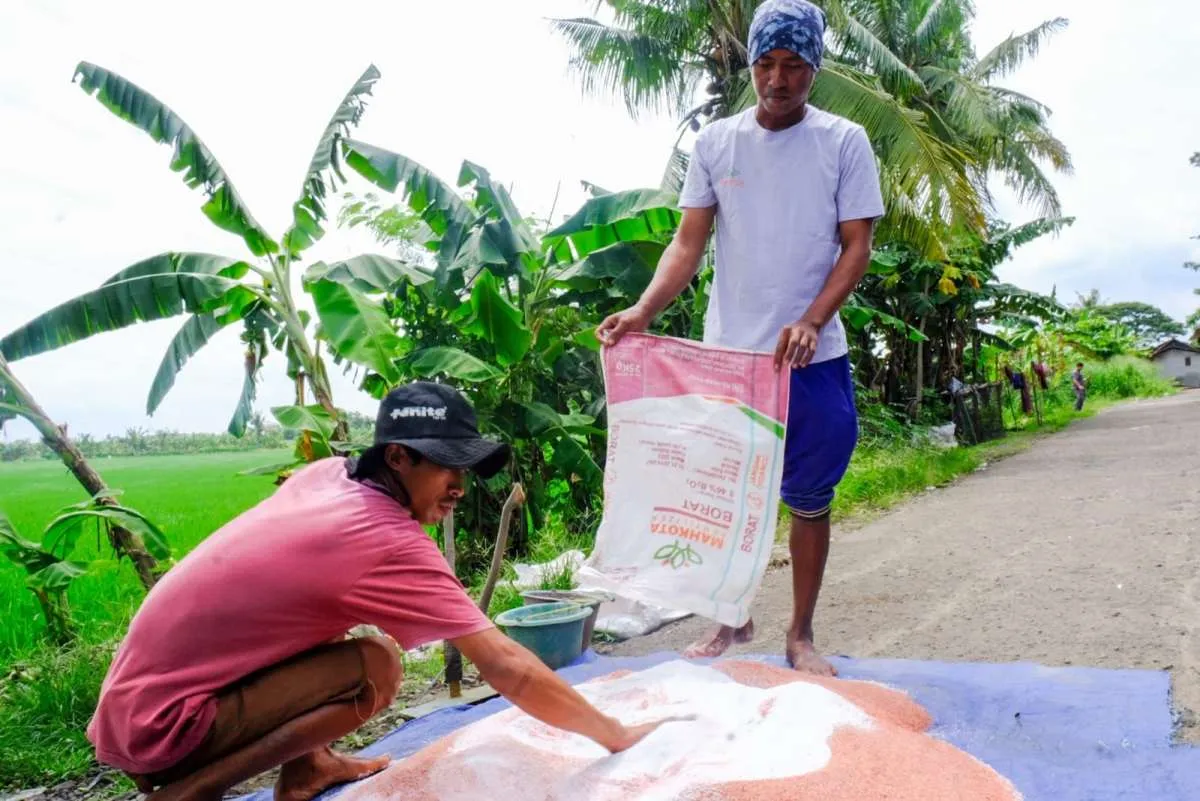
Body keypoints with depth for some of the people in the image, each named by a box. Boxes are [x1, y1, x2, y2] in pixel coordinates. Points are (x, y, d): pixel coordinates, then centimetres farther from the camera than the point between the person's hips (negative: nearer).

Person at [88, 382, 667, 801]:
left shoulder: (325, 475, 0)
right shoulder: (393, 545, -22)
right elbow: (505, 668, -21)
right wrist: (617, 737, -13)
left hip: (138, 691, 9)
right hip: (158, 730, -8)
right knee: (375, 666, -20)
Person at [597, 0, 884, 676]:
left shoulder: (844, 142, 0)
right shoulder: (716, 142, 5)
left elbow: (857, 246, -3)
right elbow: (690, 242, 2)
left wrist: (810, 323, -19)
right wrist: (644, 309, -15)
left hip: (812, 359, -1)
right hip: (727, 355, 2)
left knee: (811, 500, 8)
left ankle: (802, 634, 25)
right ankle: (732, 619, 29)